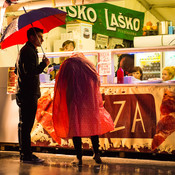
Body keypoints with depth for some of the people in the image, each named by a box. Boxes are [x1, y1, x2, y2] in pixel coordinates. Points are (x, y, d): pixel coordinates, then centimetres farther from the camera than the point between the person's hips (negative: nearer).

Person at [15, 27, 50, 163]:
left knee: (24, 125, 13)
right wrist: (44, 64, -13)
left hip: (24, 93, 11)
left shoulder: (25, 50, 21)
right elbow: (30, 71, -24)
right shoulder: (28, 51, -13)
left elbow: (17, 70, 29)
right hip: (29, 94, -11)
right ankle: (27, 155, -5)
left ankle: (24, 154, 20)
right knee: (26, 125, -8)